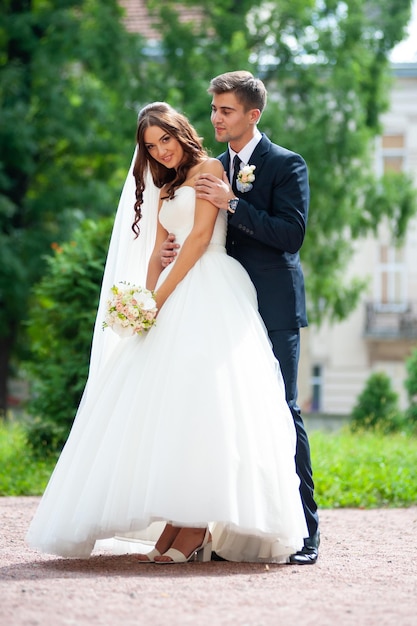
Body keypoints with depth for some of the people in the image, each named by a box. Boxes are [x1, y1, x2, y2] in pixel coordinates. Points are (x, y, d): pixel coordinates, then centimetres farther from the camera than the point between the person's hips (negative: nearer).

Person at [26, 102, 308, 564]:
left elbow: (201, 236, -7)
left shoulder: (209, 169, 3)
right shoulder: (164, 189, 26)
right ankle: (175, 527, -6)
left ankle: (196, 528, -22)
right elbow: (157, 253, 19)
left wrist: (163, 296, -9)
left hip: (211, 294, -8)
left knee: (196, 396, -18)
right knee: (168, 401, -2)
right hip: (174, 302, 8)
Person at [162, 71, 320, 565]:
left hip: (273, 309, -6)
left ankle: (304, 532, -3)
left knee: (281, 411, -7)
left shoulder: (286, 165, -3)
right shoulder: (214, 169, 16)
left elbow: (290, 233, -15)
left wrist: (232, 203, -20)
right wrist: (175, 250, 0)